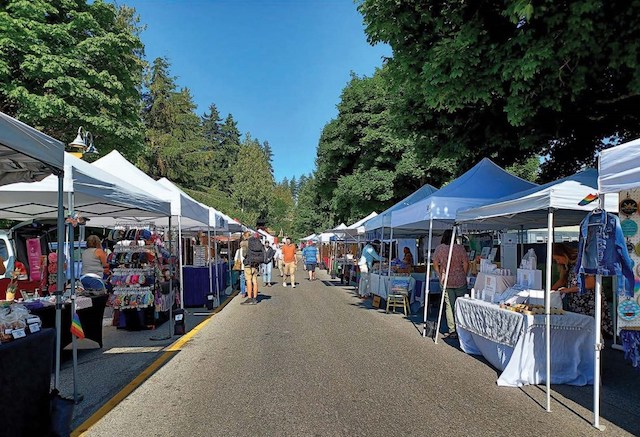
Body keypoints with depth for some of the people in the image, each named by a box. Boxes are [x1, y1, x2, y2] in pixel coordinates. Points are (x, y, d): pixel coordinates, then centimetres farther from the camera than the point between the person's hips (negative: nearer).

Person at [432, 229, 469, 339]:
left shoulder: (439, 249, -1)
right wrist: (464, 276, 9)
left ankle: (452, 331, 7)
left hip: (446, 282, 1)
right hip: (460, 281, -1)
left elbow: (435, 265, 2)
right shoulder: (460, 248, -6)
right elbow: (466, 264, -5)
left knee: (449, 306, 5)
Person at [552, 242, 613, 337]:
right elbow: (562, 279, 21)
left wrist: (568, 290, -15)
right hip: (576, 306, 7)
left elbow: (591, 283, -18)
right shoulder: (569, 265, 10)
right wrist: (551, 290, 5)